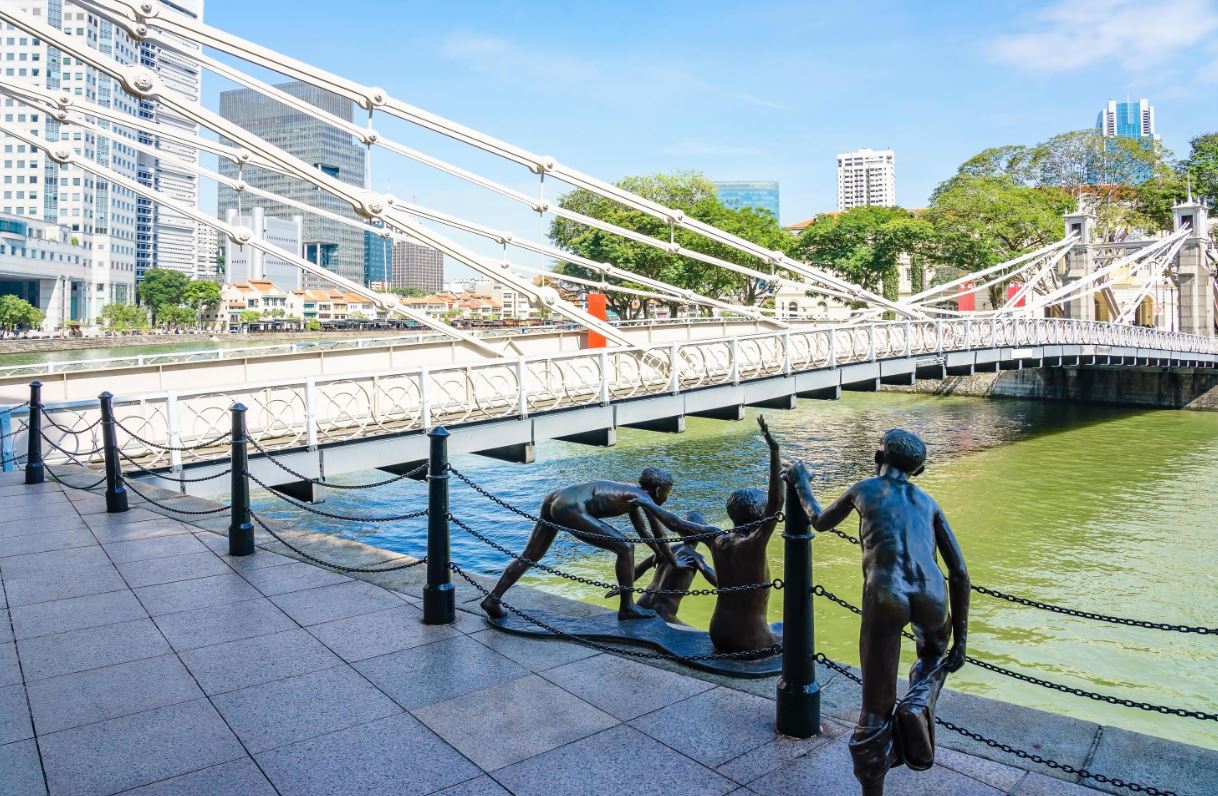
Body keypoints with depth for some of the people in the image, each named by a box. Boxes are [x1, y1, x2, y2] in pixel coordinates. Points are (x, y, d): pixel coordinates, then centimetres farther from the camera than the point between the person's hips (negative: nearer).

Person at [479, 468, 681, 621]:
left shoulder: (632, 493, 26)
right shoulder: (645, 499, 3)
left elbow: (643, 532, 40)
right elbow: (659, 538, 10)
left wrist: (662, 555, 48)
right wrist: (674, 564, 25)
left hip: (554, 498, 9)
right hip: (570, 508, -9)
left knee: (528, 557, 17)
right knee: (625, 548, -2)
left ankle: (492, 599, 20)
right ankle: (627, 607, 7)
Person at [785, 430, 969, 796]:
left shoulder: (863, 489, 20)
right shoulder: (927, 502, 25)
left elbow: (819, 522, 37)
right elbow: (959, 573, 18)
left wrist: (801, 483, 53)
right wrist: (960, 639, 23)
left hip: (884, 595, -2)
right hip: (931, 596, 2)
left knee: (876, 711, 11)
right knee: (934, 656, 36)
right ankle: (917, 708, 10)